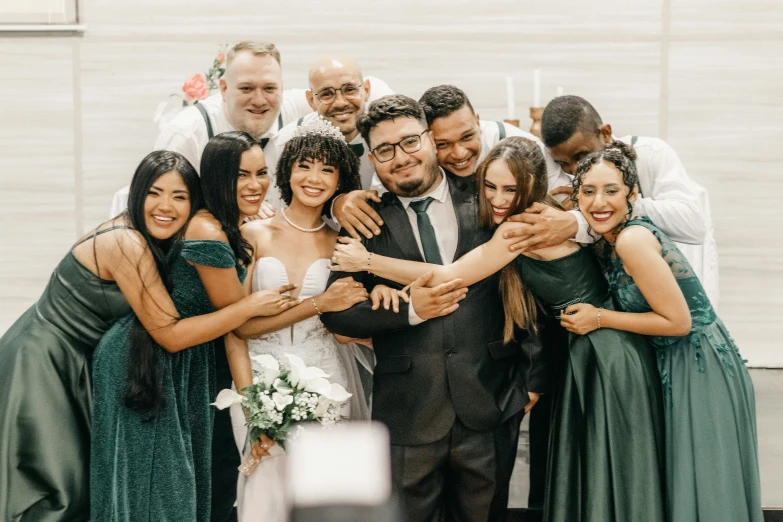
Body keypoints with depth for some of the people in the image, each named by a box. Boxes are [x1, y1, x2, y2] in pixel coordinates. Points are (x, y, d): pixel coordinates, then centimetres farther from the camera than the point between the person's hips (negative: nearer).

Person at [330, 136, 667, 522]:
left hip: (608, 355, -9)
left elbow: (449, 277, -17)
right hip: (586, 351, 9)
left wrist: (368, 261, -12)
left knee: (608, 475, 0)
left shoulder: (524, 225, -18)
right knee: (586, 473, 14)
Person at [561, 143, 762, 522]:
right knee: (680, 484, 17)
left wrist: (599, 319, -15)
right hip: (676, 367, 9)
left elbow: (678, 321, -21)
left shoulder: (633, 239, -23)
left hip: (701, 372, -9)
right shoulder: (608, 242, 4)